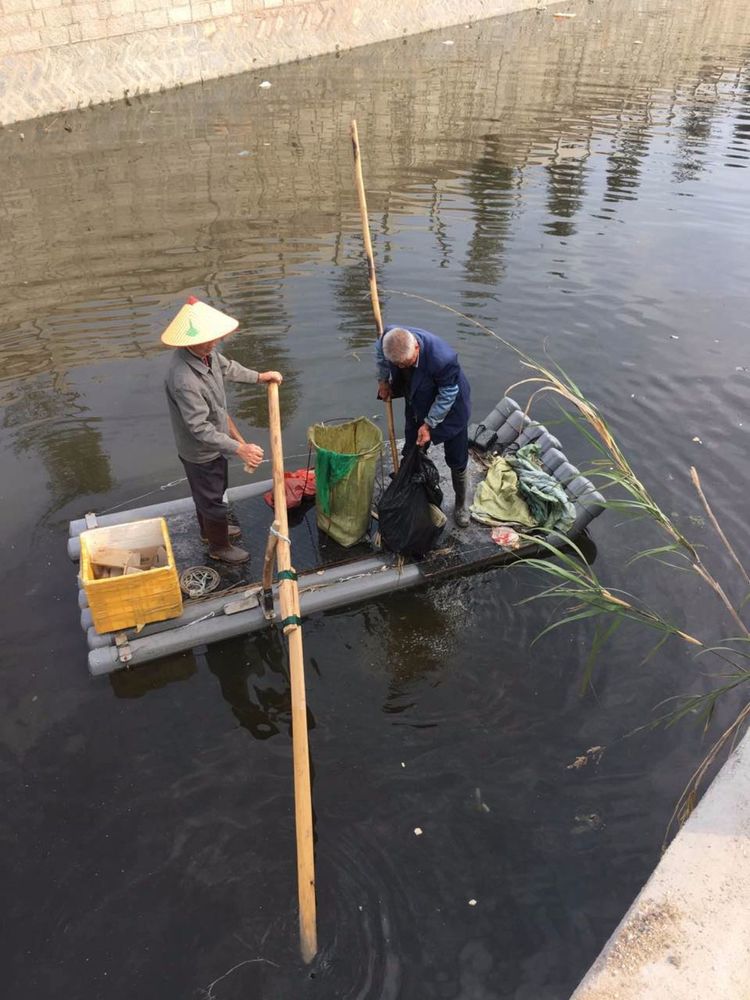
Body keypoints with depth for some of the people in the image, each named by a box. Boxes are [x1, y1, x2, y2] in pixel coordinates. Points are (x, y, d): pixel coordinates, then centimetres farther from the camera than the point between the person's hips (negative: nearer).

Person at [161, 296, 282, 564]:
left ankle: (210, 529, 56)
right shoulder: (184, 380, -40)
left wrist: (259, 376, 18)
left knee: (209, 492, 30)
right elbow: (200, 429, -36)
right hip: (201, 451, -8)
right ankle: (219, 547, 39)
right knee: (212, 498, 15)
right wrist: (240, 449, -35)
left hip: (213, 441, 8)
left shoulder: (205, 351, -13)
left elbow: (227, 367, 11)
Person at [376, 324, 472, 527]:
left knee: (457, 460, 7)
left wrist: (429, 424, -20)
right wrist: (383, 380, 5)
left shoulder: (442, 358, -42)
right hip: (417, 407, 5)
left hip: (449, 408, -4)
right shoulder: (390, 338, -27)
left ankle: (461, 504, 30)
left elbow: (448, 395, -25)